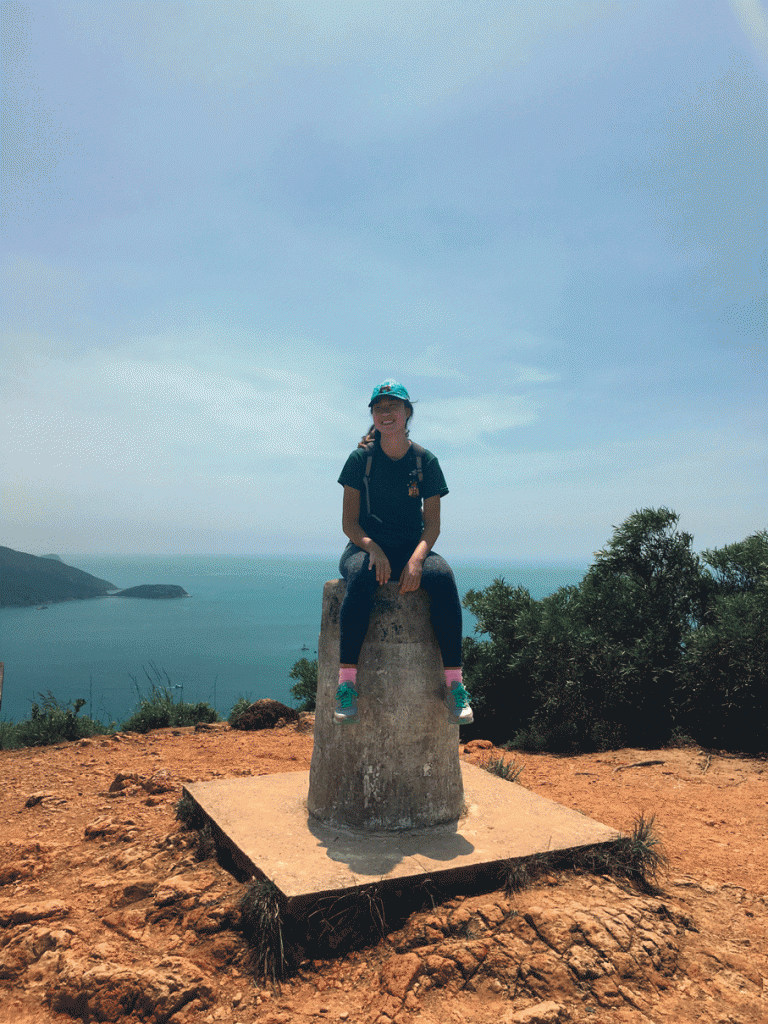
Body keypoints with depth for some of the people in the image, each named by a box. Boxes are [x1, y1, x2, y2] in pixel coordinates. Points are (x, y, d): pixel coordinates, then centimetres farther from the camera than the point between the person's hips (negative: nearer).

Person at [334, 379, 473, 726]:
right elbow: (349, 521, -1)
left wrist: (417, 558, -19)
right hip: (366, 545, -1)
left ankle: (454, 683, -28)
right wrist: (373, 549, -21)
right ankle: (347, 681, -36)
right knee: (361, 576, -38)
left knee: (442, 576, -33)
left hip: (412, 547, 1)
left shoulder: (426, 461, 5)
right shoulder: (361, 458, 2)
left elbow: (433, 524, 1)